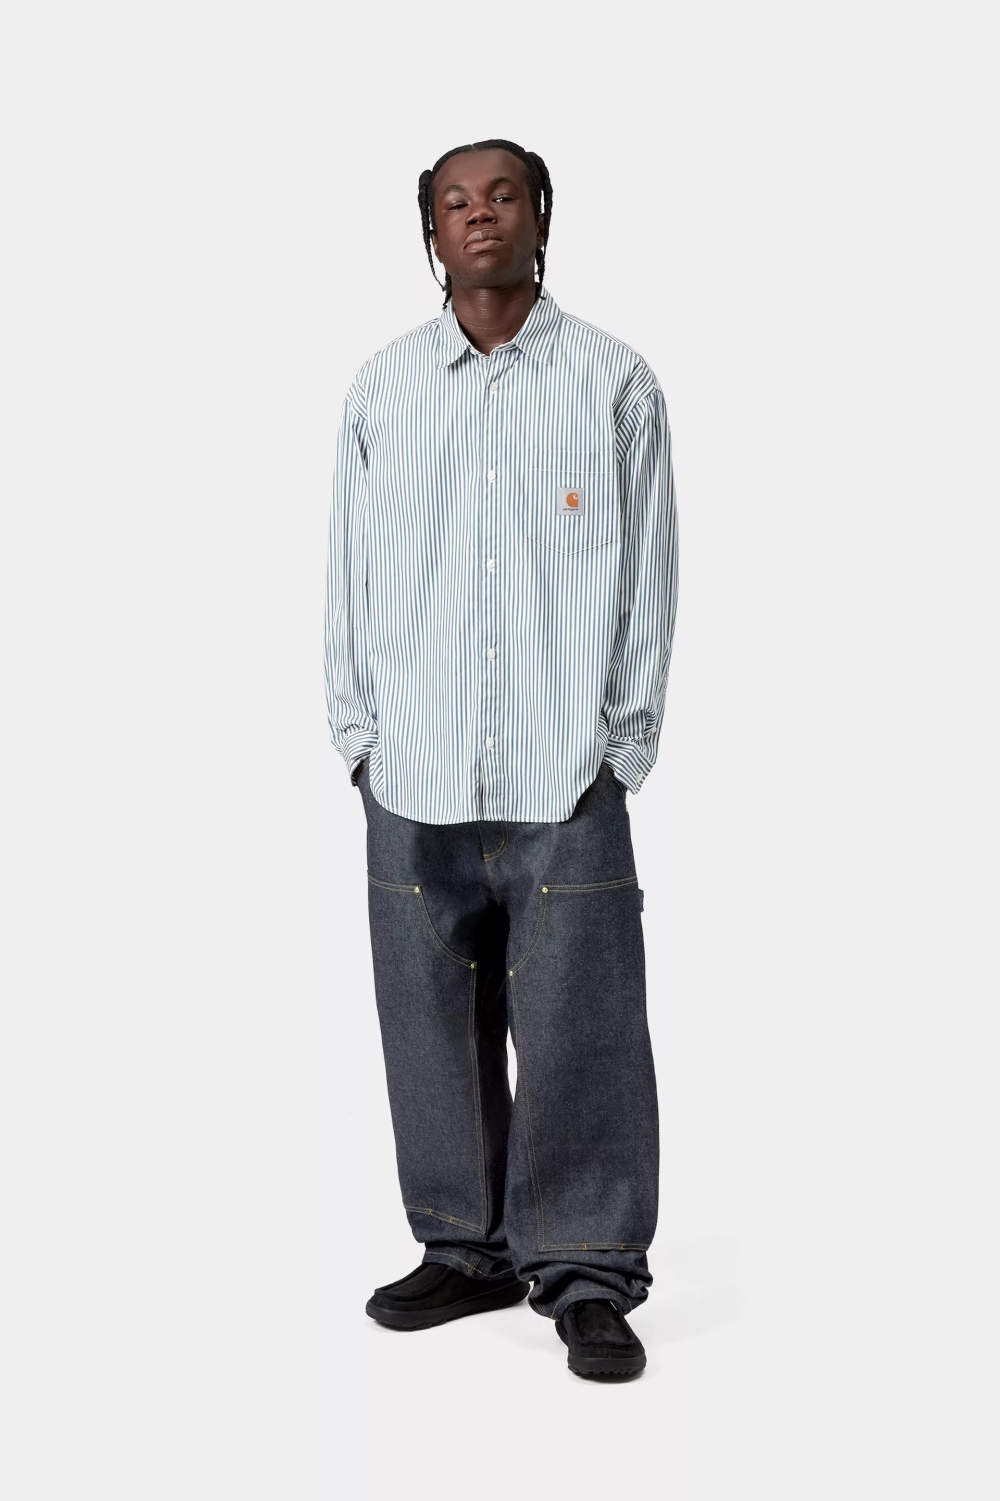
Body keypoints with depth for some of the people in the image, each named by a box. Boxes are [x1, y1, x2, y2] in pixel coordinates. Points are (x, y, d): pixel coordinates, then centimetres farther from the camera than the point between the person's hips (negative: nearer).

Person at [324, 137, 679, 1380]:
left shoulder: (613, 381, 5)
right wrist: (357, 730, 8)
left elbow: (648, 570, 5)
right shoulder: (380, 388, 10)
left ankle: (587, 1276, 11)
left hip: (567, 775, -2)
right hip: (414, 774, 3)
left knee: (581, 1027, -2)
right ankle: (468, 1250, 23)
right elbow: (350, 567, 13)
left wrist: (626, 740, 0)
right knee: (433, 1022, 8)